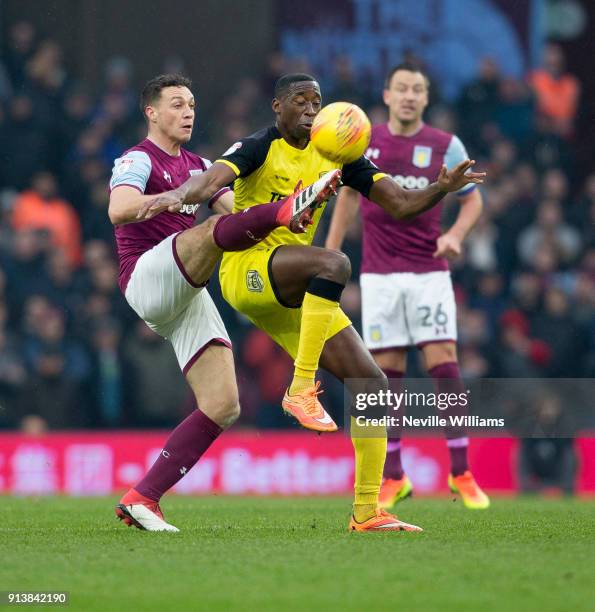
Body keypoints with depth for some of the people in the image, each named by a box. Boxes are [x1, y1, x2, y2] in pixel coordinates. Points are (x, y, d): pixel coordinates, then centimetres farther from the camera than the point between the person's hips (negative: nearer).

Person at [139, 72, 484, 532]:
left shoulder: (335, 157, 11)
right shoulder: (259, 149, -5)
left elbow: (400, 204, 9)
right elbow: (213, 179, -24)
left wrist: (443, 188, -10)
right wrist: (180, 195, -46)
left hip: (295, 294, 7)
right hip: (246, 270, -7)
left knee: (373, 385, -2)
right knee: (334, 262, -37)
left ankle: (367, 512, 4)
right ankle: (301, 389, -34)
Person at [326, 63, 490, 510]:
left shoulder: (447, 146, -1)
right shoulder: (364, 143, 5)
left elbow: (472, 199, 9)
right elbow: (349, 194, 19)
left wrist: (456, 234, -10)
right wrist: (331, 252, 16)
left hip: (430, 272, -1)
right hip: (379, 275, 1)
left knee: (444, 363, -10)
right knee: (387, 372, 0)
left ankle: (461, 473, -2)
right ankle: (394, 477, 7)